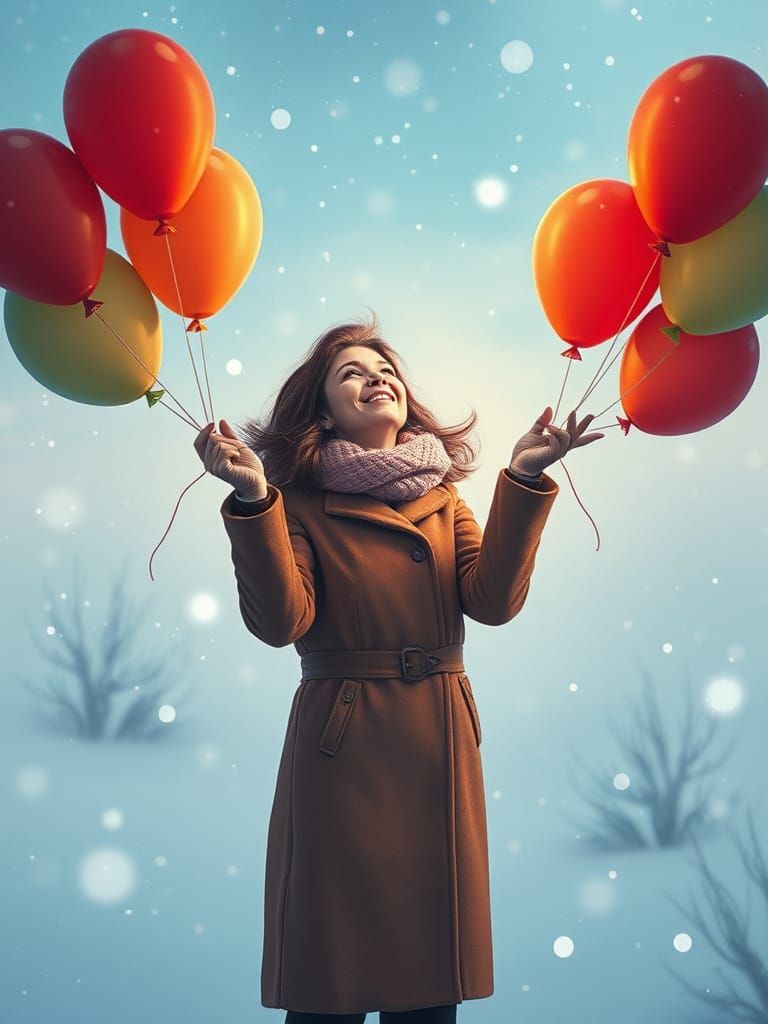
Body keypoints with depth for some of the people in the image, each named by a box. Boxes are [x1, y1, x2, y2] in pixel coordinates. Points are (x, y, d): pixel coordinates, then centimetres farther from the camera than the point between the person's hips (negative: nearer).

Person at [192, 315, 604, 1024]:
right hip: (341, 752, -4)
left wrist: (523, 481, -12)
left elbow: (494, 599, -5)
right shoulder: (302, 503, 0)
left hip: (440, 751, 4)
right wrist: (252, 501, -24)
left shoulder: (443, 497, 11)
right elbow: (281, 621, -15)